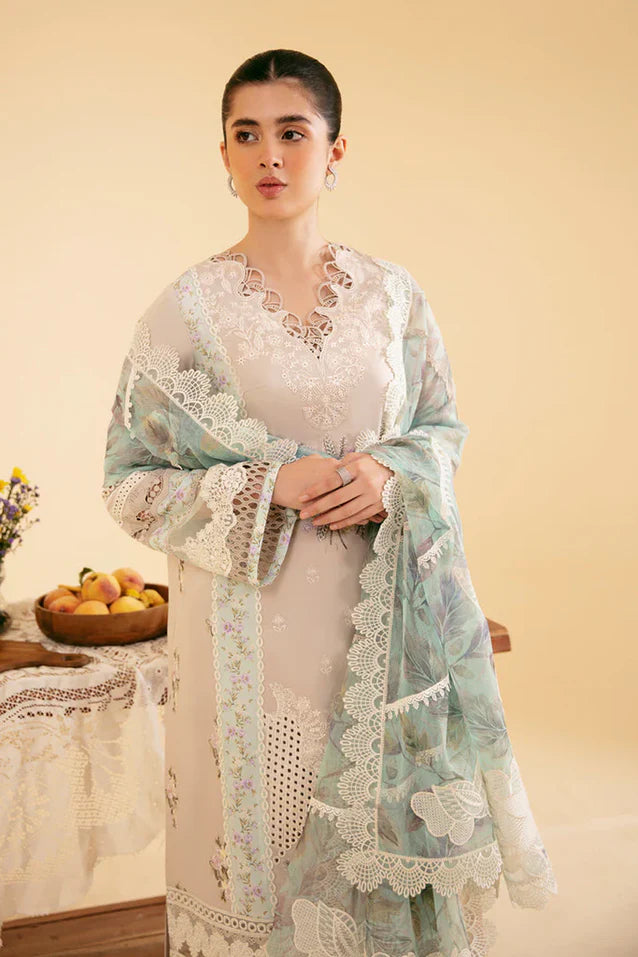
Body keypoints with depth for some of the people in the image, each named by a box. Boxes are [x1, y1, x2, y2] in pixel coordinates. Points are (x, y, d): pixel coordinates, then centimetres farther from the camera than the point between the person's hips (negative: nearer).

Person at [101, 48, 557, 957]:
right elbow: (131, 481, -3)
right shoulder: (187, 308, -4)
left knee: (382, 824, 12)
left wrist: (391, 474, -10)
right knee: (263, 828, 9)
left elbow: (444, 425, 11)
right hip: (252, 624, -2)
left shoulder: (391, 292, 3)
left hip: (379, 618, 2)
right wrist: (267, 488, -16)